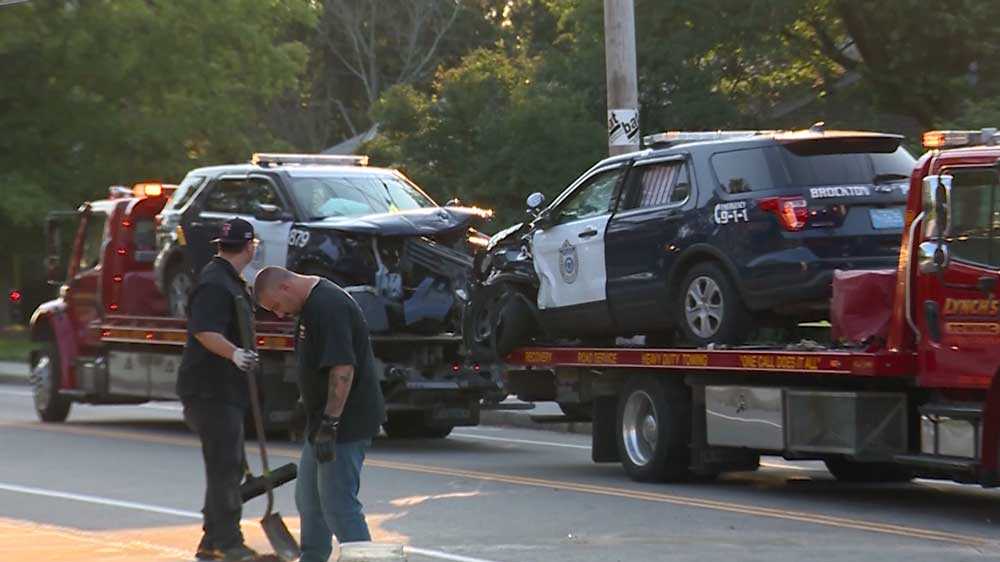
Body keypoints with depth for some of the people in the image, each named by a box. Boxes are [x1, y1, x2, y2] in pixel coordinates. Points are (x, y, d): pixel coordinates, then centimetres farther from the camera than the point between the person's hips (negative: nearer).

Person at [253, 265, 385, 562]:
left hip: (346, 424, -11)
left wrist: (329, 424, -26)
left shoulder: (329, 306, -20)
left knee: (338, 503, -10)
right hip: (323, 419, 11)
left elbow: (343, 369, -27)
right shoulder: (314, 303, 13)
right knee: (309, 499, 19)